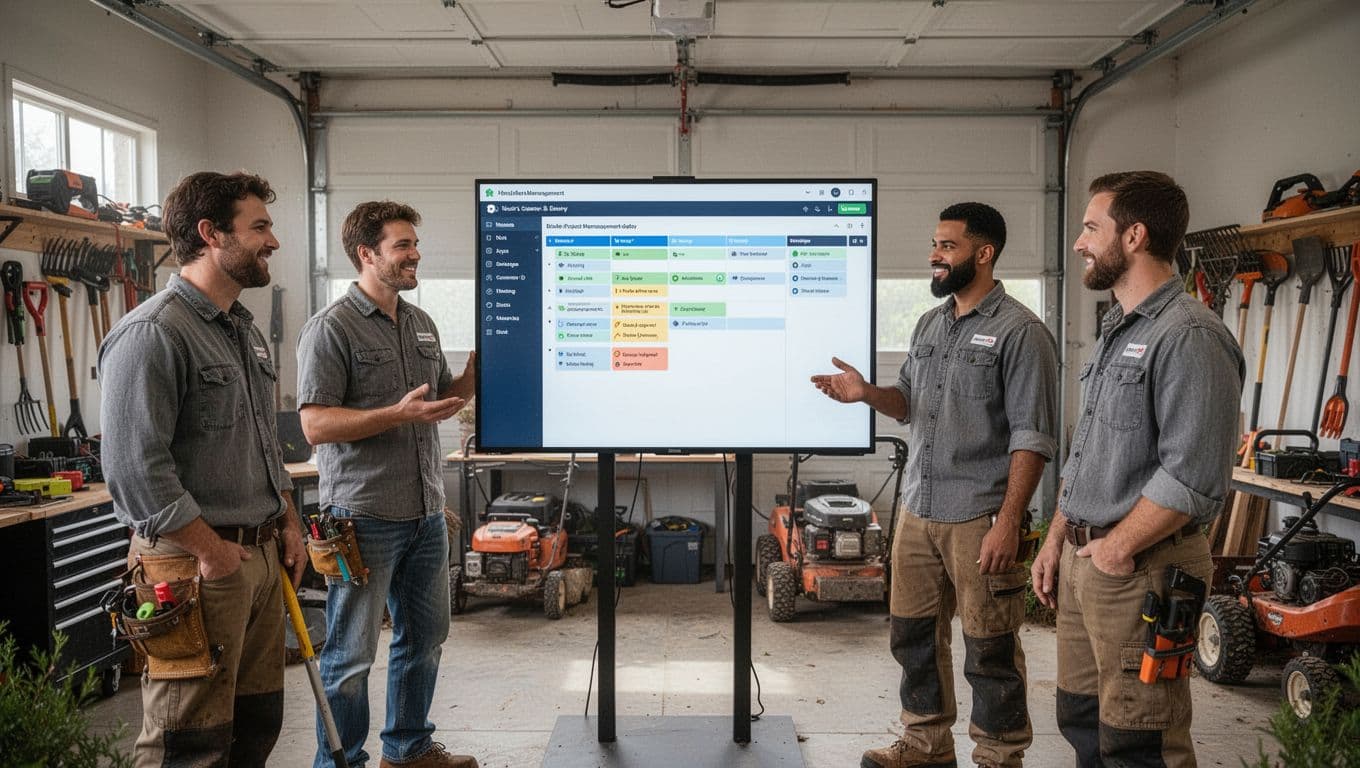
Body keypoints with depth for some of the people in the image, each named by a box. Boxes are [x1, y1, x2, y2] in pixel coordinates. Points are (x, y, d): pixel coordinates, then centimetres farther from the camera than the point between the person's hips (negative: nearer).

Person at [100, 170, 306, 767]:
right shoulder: (154, 333, -15)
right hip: (197, 563, -9)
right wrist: (212, 550, -18)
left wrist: (288, 522, 16)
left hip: (261, 556, 9)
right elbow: (136, 467, -22)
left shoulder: (245, 330, 15)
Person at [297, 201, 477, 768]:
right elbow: (316, 424, -17)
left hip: (425, 514, 8)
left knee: (425, 636, 18)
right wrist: (400, 414, -25)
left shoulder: (422, 324, 13)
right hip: (365, 517, -8)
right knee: (351, 652, 3)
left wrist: (476, 373, 4)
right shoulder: (332, 328, -10)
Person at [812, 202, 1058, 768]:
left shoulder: (1020, 332, -10)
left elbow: (1032, 439, -13)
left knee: (989, 651, 4)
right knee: (914, 634, 16)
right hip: (917, 510, 7)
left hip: (979, 518, -7)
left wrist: (1008, 523, -19)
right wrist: (867, 393, -1)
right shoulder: (929, 325, 13)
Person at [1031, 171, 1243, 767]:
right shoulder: (1114, 332, 15)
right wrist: (1057, 538, 15)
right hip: (1083, 559, 9)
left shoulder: (1188, 337, -16)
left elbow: (1193, 478, -23)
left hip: (1140, 568, -9)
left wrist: (1117, 548, -15)